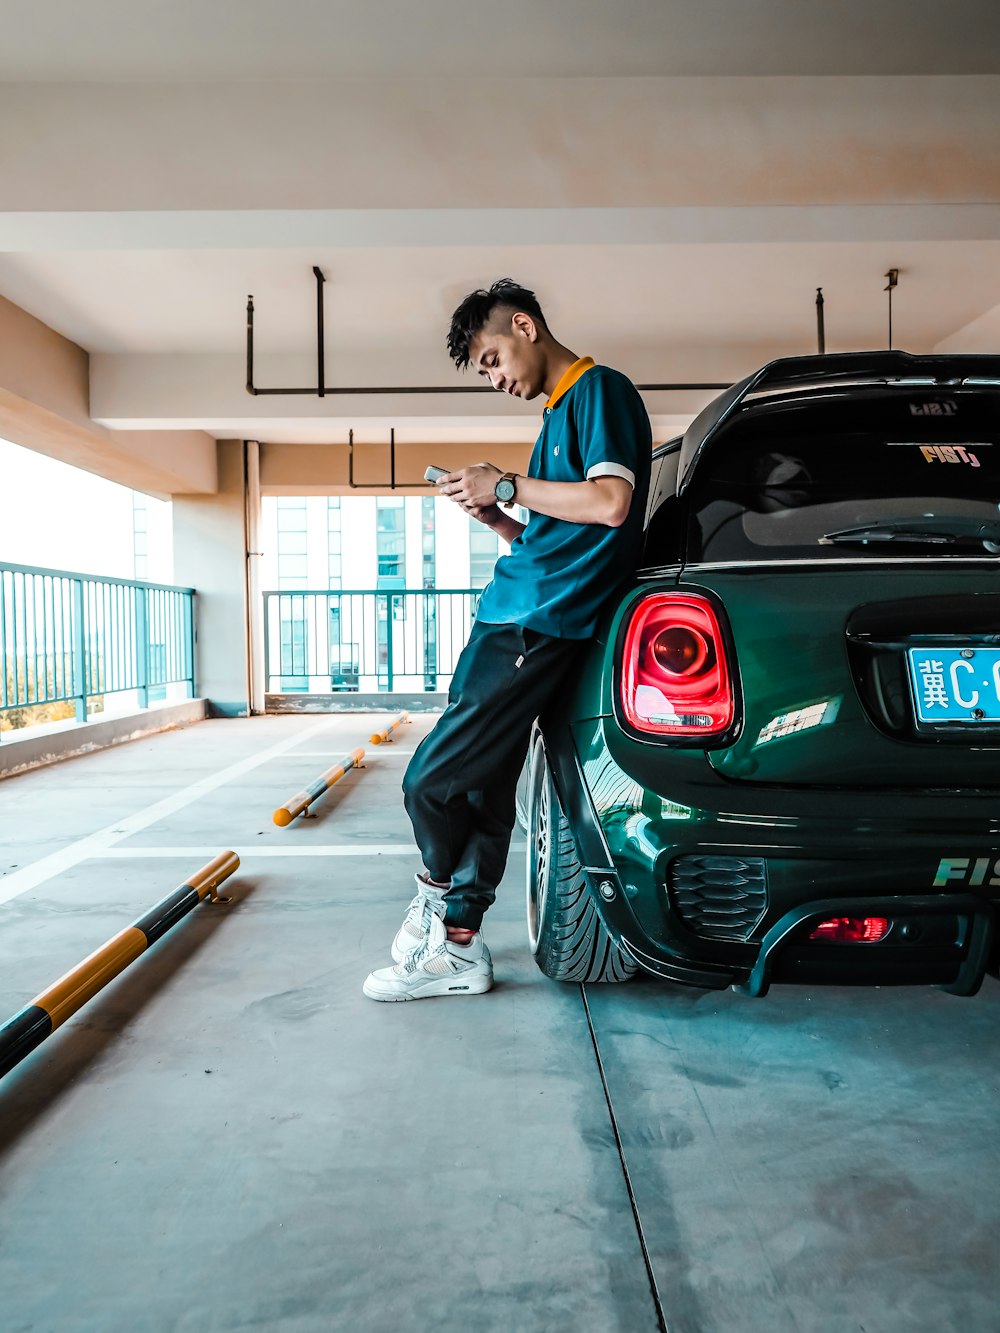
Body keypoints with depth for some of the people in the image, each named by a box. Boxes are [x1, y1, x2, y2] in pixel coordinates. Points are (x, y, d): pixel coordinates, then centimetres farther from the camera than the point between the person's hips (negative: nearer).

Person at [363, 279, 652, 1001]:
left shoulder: (601, 389, -3)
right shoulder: (561, 409, 25)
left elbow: (610, 503, -19)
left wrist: (507, 486, -9)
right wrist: (497, 518, 10)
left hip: (538, 627, -10)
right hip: (511, 618, 10)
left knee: (431, 780, -7)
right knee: (483, 788, 9)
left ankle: (438, 891, 20)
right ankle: (458, 945, 18)